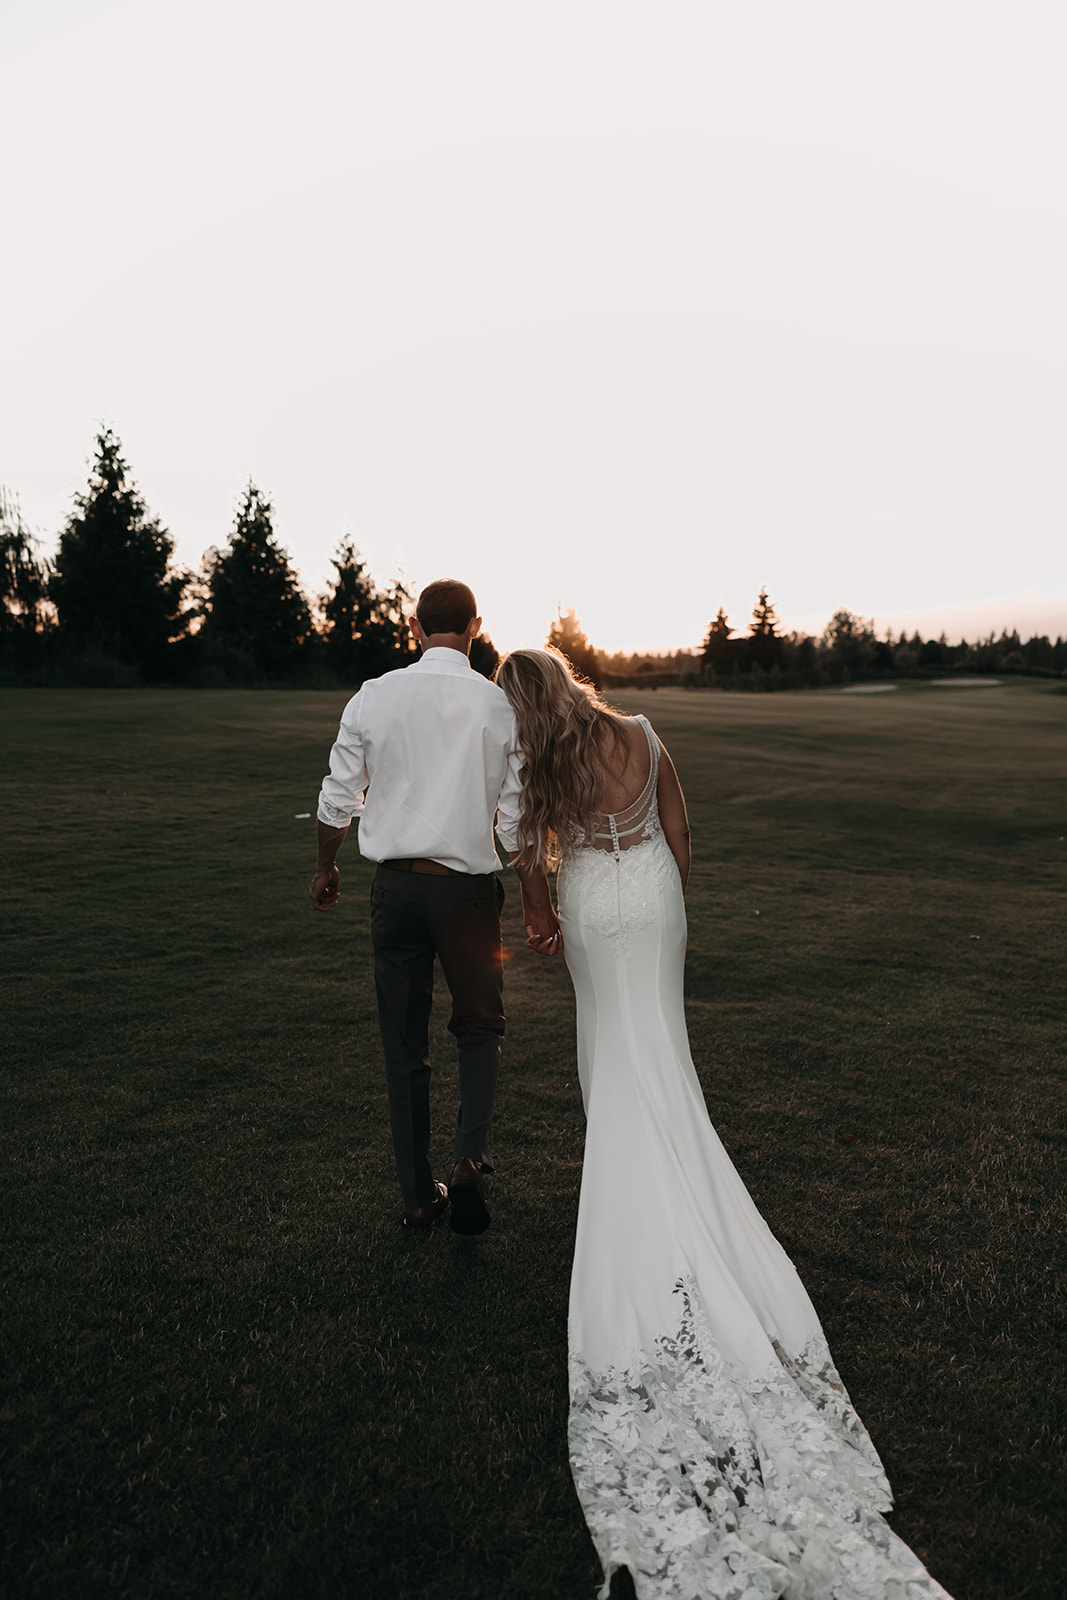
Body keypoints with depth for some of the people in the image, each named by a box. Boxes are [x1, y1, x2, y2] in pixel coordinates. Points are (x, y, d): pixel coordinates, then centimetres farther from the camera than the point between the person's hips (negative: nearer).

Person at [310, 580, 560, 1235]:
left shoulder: (373, 698, -3)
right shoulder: (500, 705, -6)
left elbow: (338, 800, 2)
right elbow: (520, 816, -6)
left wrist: (326, 868, 19)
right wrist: (538, 904, 0)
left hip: (397, 886, 1)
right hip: (468, 886, -1)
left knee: (405, 1045, 13)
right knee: (481, 1026, 19)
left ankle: (420, 1193, 23)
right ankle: (472, 1158, 0)